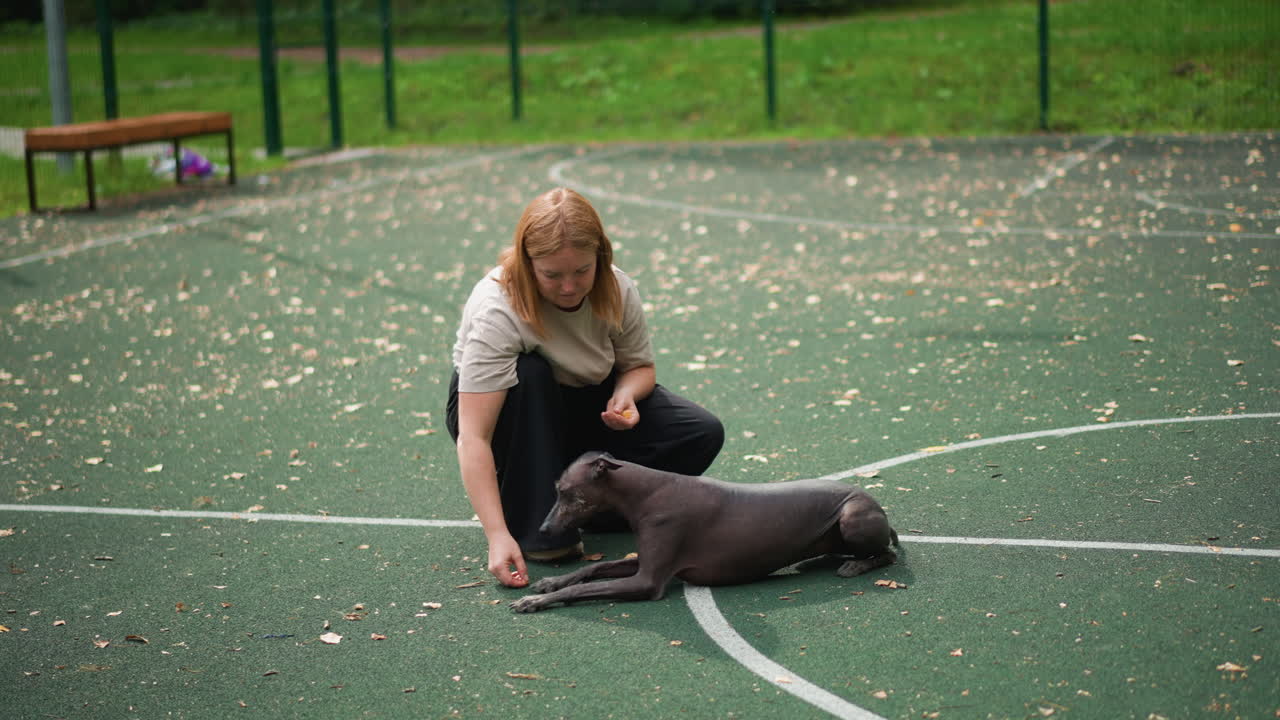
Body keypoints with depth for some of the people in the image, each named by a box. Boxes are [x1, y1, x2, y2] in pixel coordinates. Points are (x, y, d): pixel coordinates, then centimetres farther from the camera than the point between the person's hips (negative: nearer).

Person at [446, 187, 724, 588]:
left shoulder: (616, 291, -17)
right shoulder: (497, 312, -33)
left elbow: (639, 366, 0)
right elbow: (474, 438, -39)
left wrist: (625, 396, -26)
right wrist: (497, 536, -47)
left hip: (586, 404, 4)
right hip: (519, 416, -4)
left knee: (703, 435, -14)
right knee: (528, 374, -39)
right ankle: (535, 528, -25)